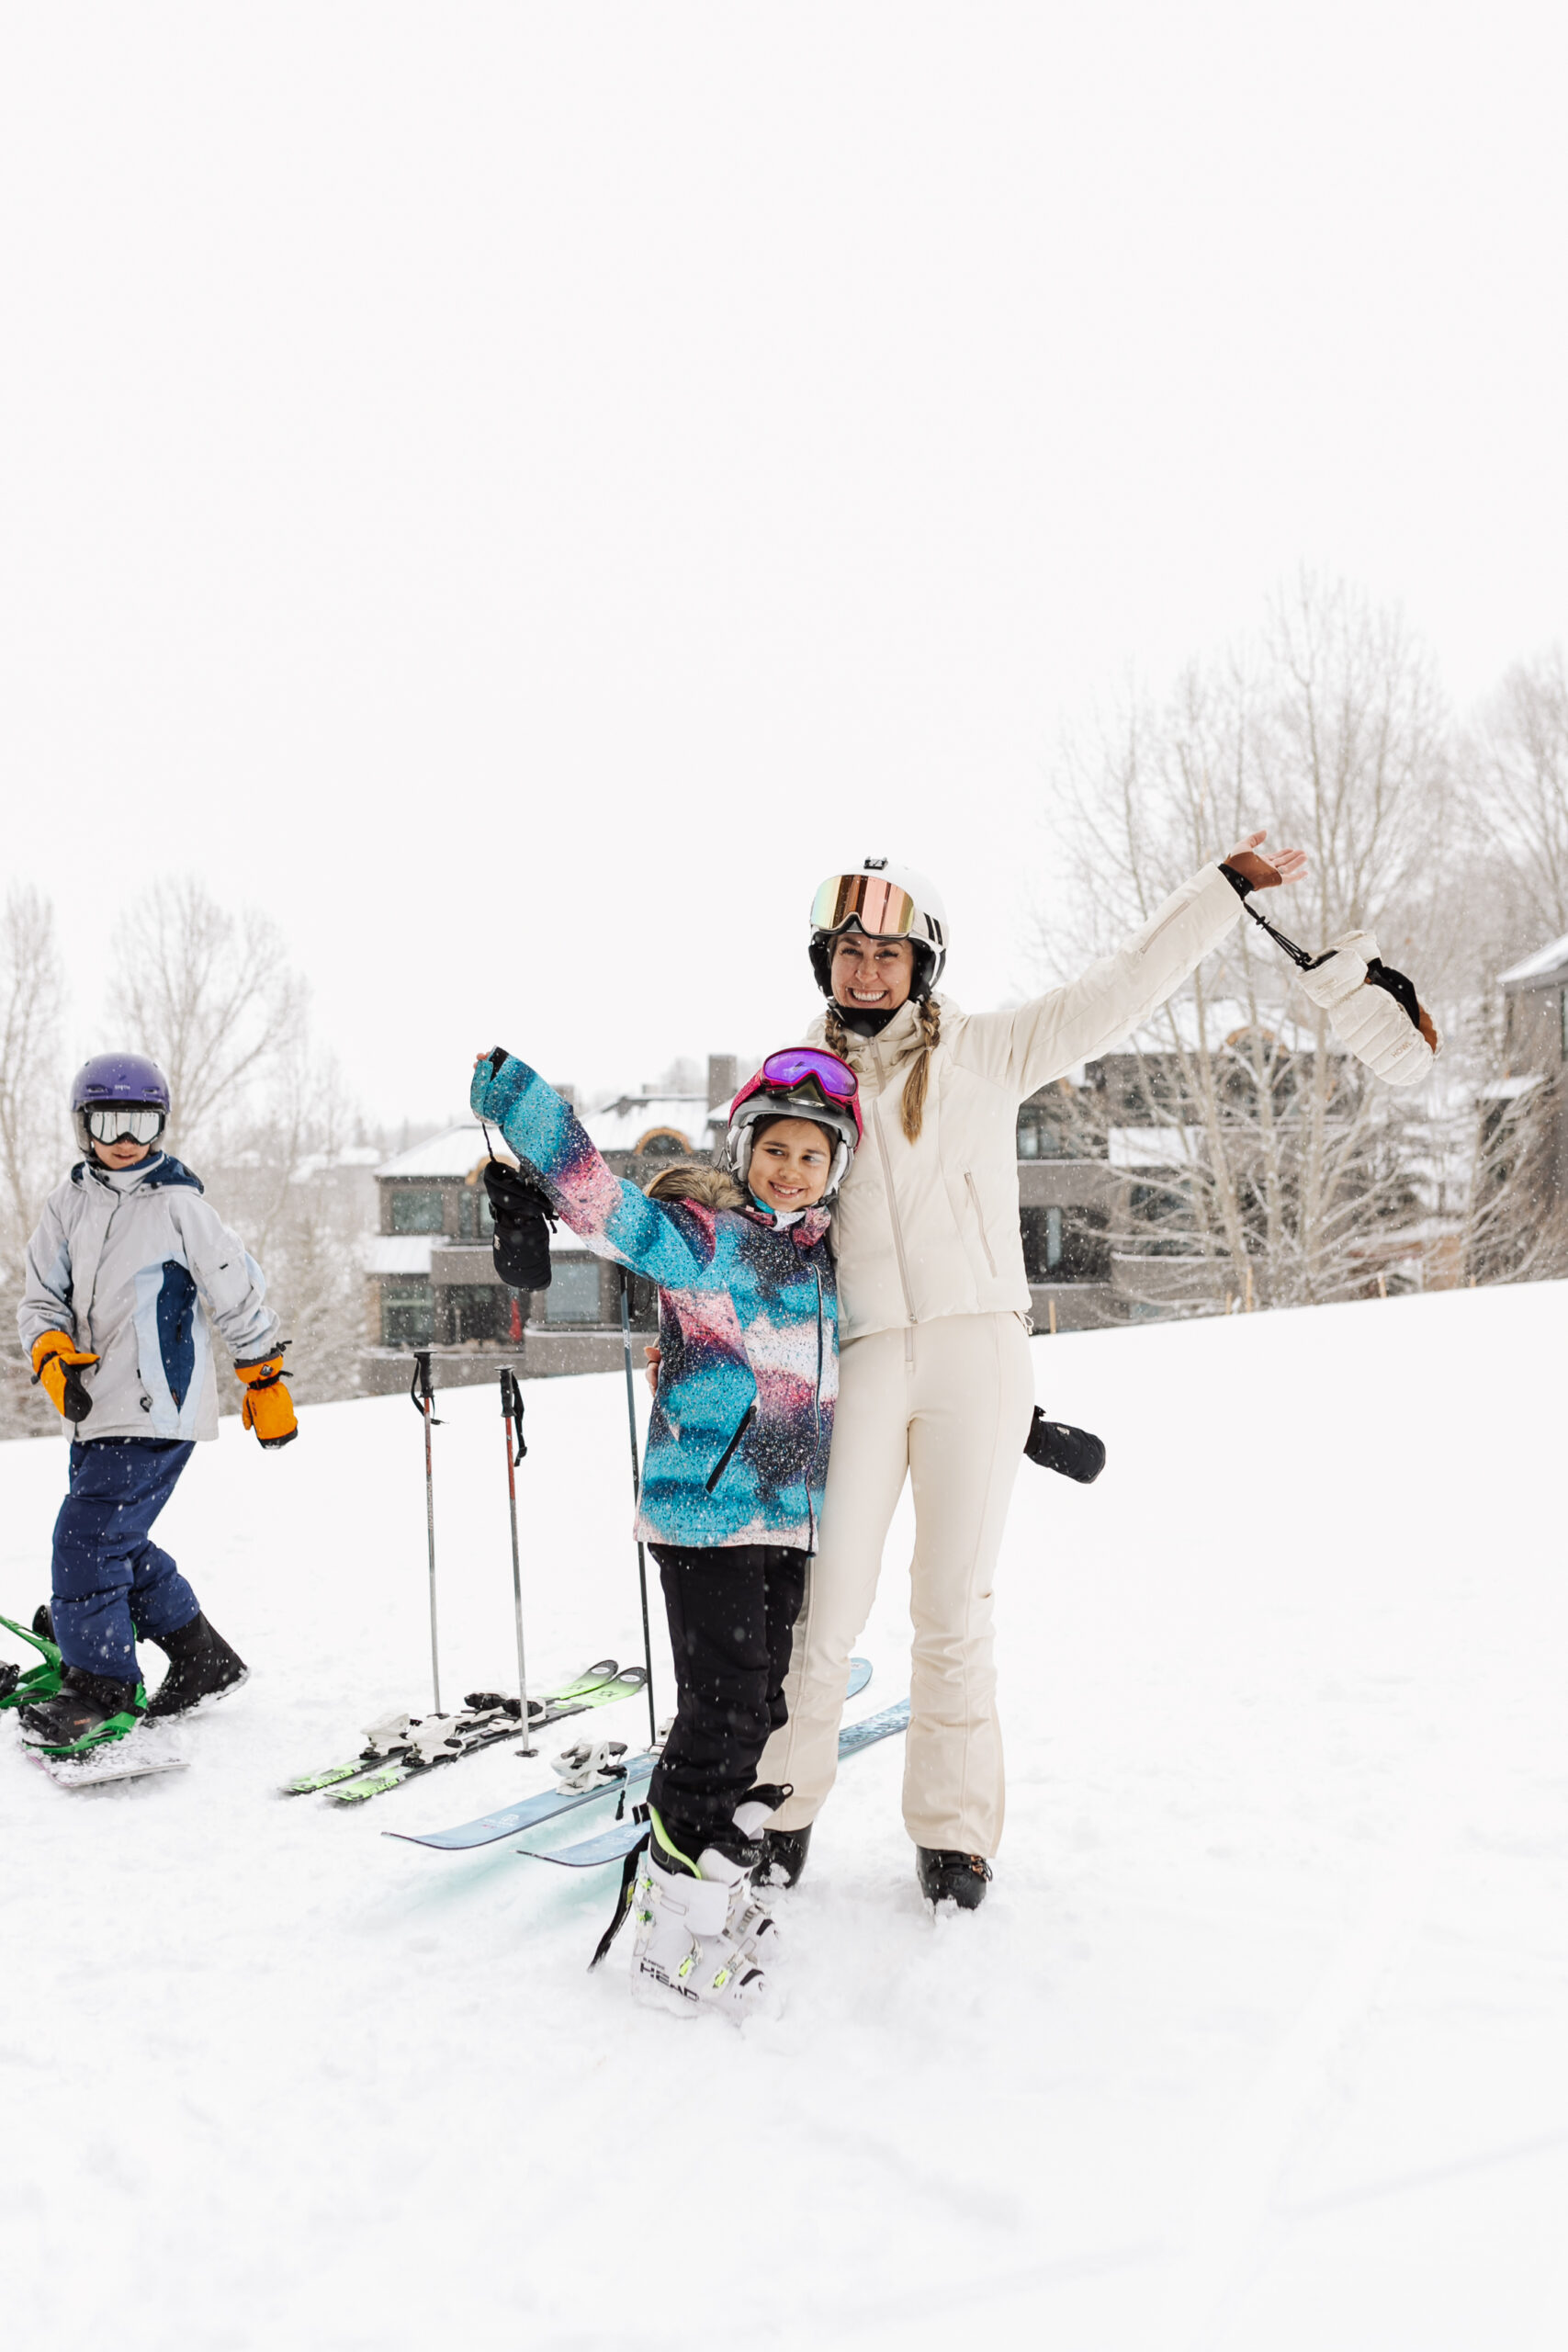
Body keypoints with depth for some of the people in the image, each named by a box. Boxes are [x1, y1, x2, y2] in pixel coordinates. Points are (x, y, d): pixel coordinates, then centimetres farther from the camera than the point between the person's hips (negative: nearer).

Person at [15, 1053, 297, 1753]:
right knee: (118, 1543, 11)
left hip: (158, 1409, -7)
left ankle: (101, 1689, 1)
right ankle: (203, 1660, 26)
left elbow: (240, 1296, -2)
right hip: (96, 1409, 7)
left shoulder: (179, 1204, -7)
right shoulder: (67, 1203, 9)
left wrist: (266, 1382, 3)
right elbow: (41, 1297, 11)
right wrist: (55, 1357, -9)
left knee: (87, 1537, -11)